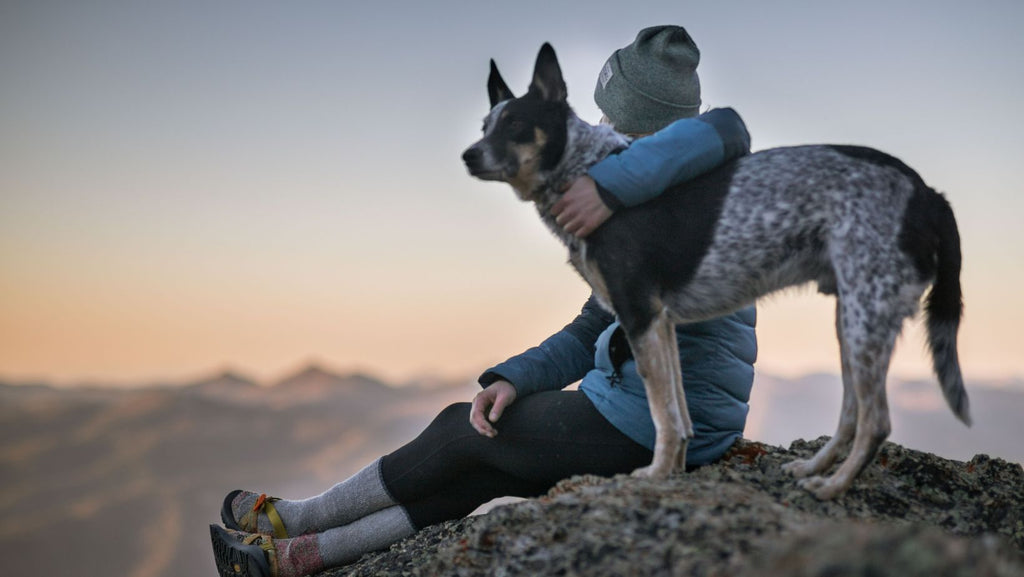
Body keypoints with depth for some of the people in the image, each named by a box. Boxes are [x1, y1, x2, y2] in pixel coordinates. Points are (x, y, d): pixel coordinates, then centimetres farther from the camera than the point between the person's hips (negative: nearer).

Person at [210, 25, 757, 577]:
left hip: (642, 422, -9)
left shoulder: (688, 184, -11)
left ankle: (295, 519, 25)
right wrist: (512, 378, 1)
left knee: (463, 431, 6)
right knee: (481, 469, 12)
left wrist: (612, 184, -43)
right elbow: (589, 334, 15)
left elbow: (724, 132, -37)